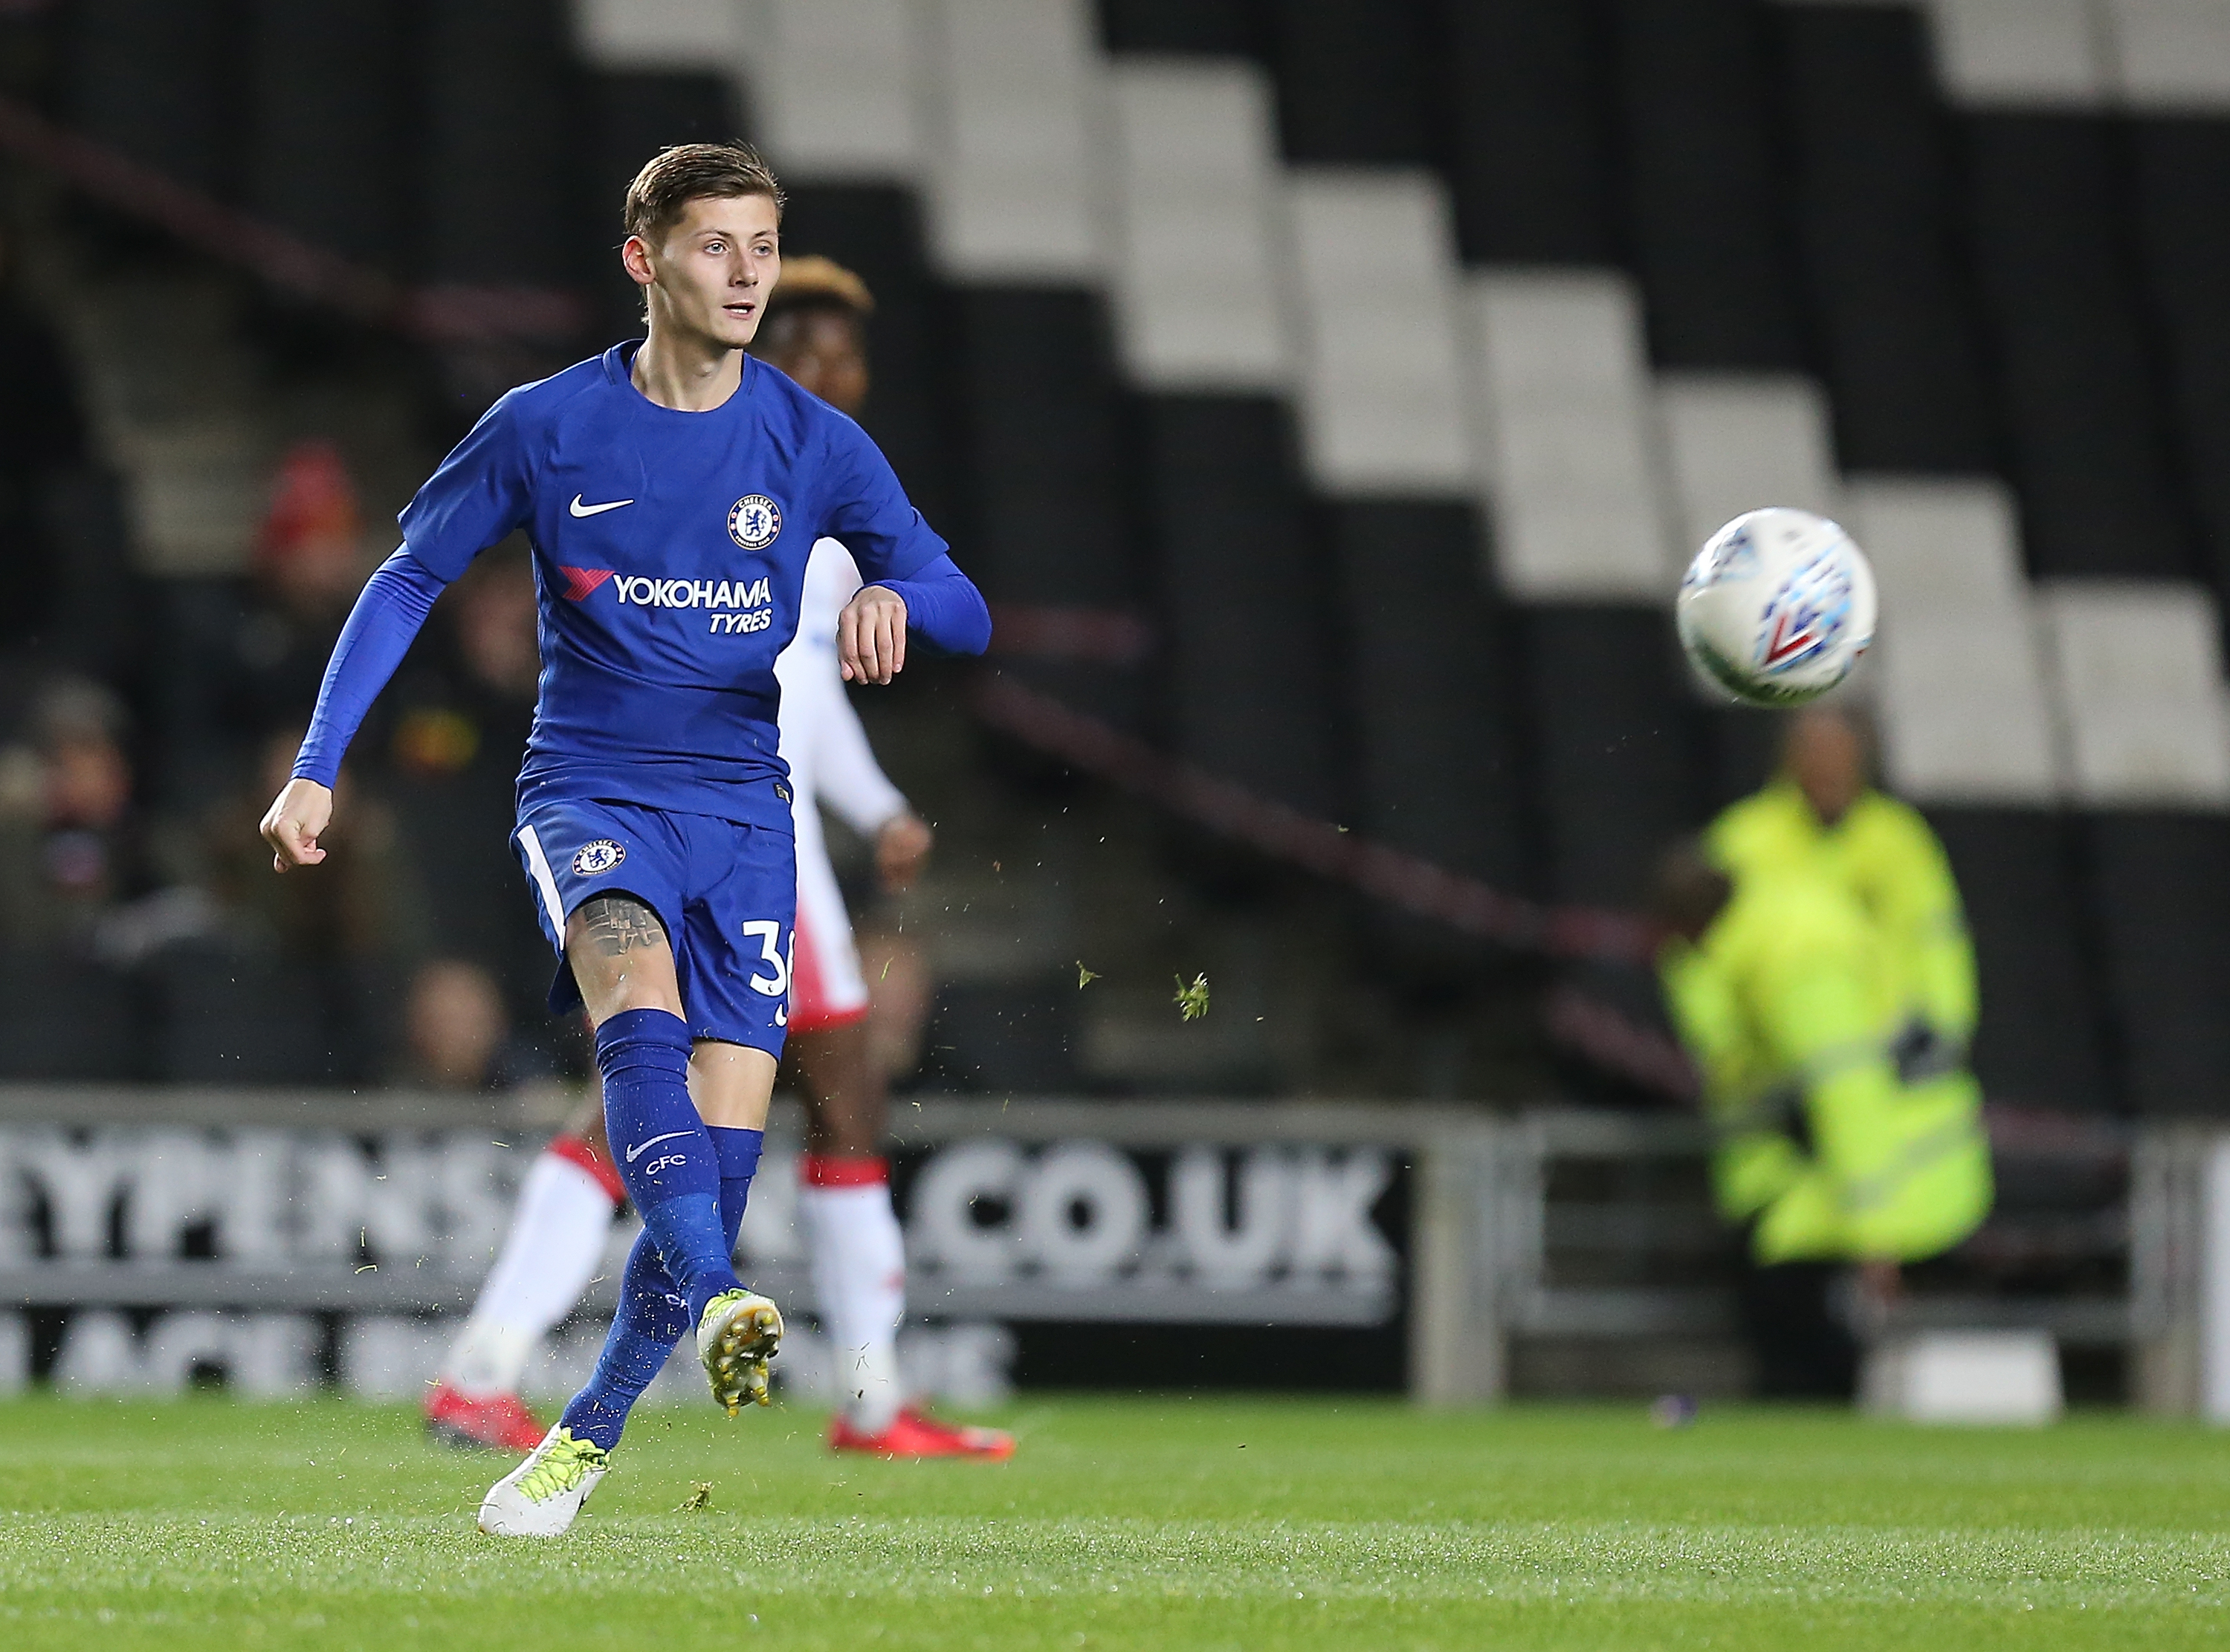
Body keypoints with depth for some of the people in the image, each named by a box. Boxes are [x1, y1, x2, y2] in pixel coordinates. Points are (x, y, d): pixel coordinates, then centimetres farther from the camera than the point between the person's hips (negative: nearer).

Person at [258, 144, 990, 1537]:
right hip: (589, 784, -2)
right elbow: (409, 583, 8)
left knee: (727, 1131, -8)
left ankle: (587, 1438, 7)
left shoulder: (816, 443, 2)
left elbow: (966, 616, 4)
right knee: (636, 970, -35)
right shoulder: (549, 427, -1)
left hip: (743, 804, 2)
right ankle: (714, 1304, -49)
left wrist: (896, 600, -21)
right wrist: (318, 769, 1)